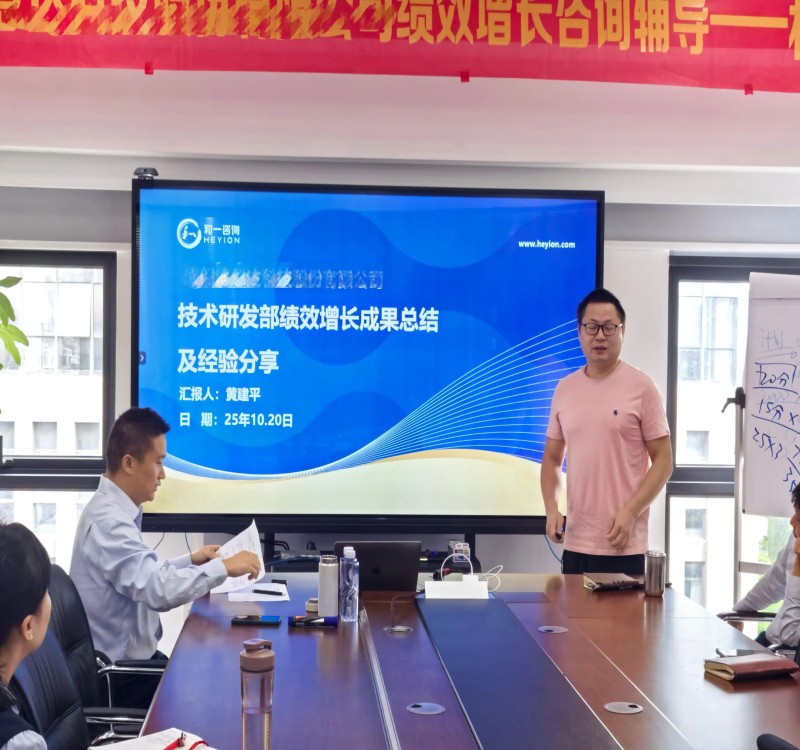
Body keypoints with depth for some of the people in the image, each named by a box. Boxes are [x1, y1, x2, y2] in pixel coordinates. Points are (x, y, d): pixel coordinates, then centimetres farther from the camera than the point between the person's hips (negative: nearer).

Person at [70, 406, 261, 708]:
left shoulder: (112, 510, 7)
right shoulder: (108, 520, -24)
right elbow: (157, 589, -35)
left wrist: (191, 560, 8)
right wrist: (223, 567, -26)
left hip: (128, 659, 9)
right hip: (122, 674, -9)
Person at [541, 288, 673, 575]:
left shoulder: (641, 387, -4)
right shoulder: (564, 388, 9)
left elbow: (663, 461, -4)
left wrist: (630, 513, -15)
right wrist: (551, 509, -1)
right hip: (574, 542, 4)